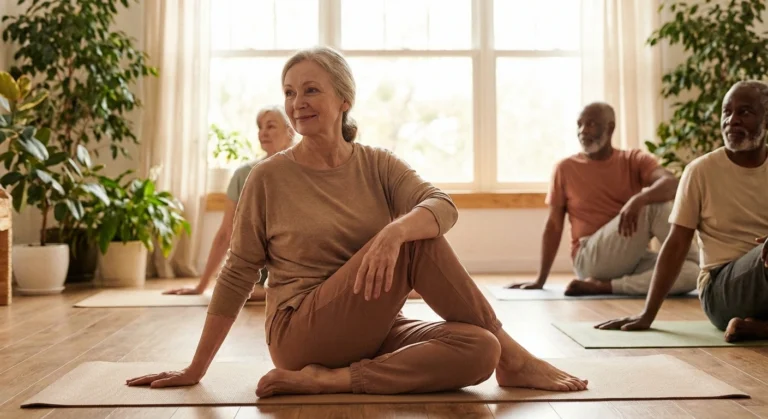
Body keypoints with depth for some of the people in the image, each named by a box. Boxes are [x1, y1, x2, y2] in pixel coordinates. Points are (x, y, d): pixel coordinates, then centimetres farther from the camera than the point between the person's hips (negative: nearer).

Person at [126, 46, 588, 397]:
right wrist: (196, 369, 3)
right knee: (418, 241, -24)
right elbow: (237, 277, 1)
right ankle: (514, 358, -13)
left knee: (478, 350, -25)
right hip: (303, 334, -4)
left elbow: (443, 206, -14)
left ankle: (332, 379, -20)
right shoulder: (269, 177, -3)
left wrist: (395, 231, -37)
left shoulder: (378, 165, 4)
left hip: (375, 331, 4)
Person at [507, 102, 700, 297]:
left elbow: (671, 183, -14)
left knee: (692, 274, -28)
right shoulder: (566, 168, 5)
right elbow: (554, 225, 8)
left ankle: (603, 286, -21)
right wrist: (540, 280, 7)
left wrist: (637, 199, -36)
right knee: (653, 204, -23)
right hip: (591, 260, -3)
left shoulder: (634, 160, 7)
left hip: (634, 258, 3)